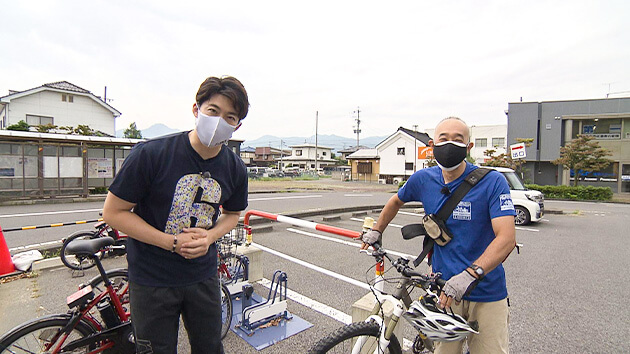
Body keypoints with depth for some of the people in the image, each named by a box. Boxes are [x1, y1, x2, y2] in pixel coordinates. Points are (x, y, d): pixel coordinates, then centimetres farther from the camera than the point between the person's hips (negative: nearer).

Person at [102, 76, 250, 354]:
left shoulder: (235, 168, -8)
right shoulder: (151, 153, -19)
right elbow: (113, 212, -11)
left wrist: (210, 237, -12)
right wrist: (172, 242, -19)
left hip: (203, 277, 4)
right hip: (151, 279, -3)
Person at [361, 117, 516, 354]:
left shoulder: (493, 182, -14)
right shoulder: (423, 179, -3)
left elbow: (506, 237, -22)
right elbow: (397, 201, 16)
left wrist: (469, 275, -33)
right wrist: (376, 231, 21)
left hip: (487, 293, -2)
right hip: (445, 289, 2)